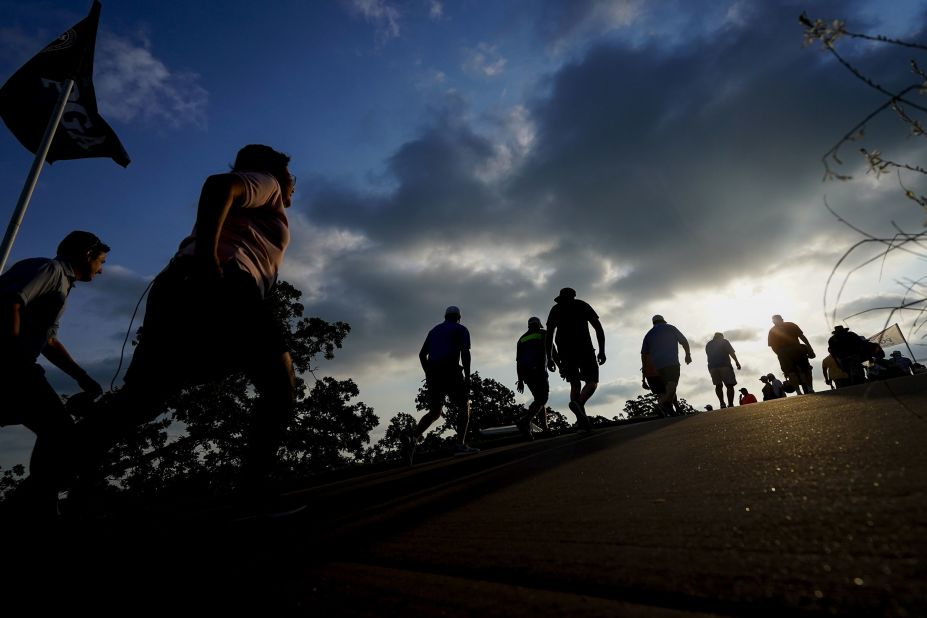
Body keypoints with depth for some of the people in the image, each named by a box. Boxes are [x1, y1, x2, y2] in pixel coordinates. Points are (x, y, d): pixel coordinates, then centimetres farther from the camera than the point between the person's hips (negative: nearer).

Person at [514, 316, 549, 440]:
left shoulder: (522, 338, 21)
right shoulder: (543, 334, 11)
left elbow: (518, 360, 13)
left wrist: (520, 380, 12)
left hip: (524, 372, 6)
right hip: (538, 369, -6)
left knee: (539, 398, 14)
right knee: (542, 399, -12)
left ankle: (545, 428, 8)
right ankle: (525, 421, -34)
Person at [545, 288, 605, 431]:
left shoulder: (555, 309, 20)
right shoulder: (582, 305, 17)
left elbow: (549, 335, 8)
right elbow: (598, 328, 6)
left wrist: (549, 358, 7)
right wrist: (602, 351, 8)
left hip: (564, 350, 2)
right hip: (584, 348, -2)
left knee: (575, 385, 11)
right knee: (592, 382, 4)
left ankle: (583, 422, -2)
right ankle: (578, 404, -26)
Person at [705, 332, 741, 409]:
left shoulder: (708, 344, 21)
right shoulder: (724, 341, 11)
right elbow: (731, 352, 0)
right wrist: (737, 362, 0)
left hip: (712, 366, 4)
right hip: (724, 365, -3)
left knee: (718, 385, 5)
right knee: (729, 385, -3)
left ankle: (722, 403, -12)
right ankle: (730, 405, -13)